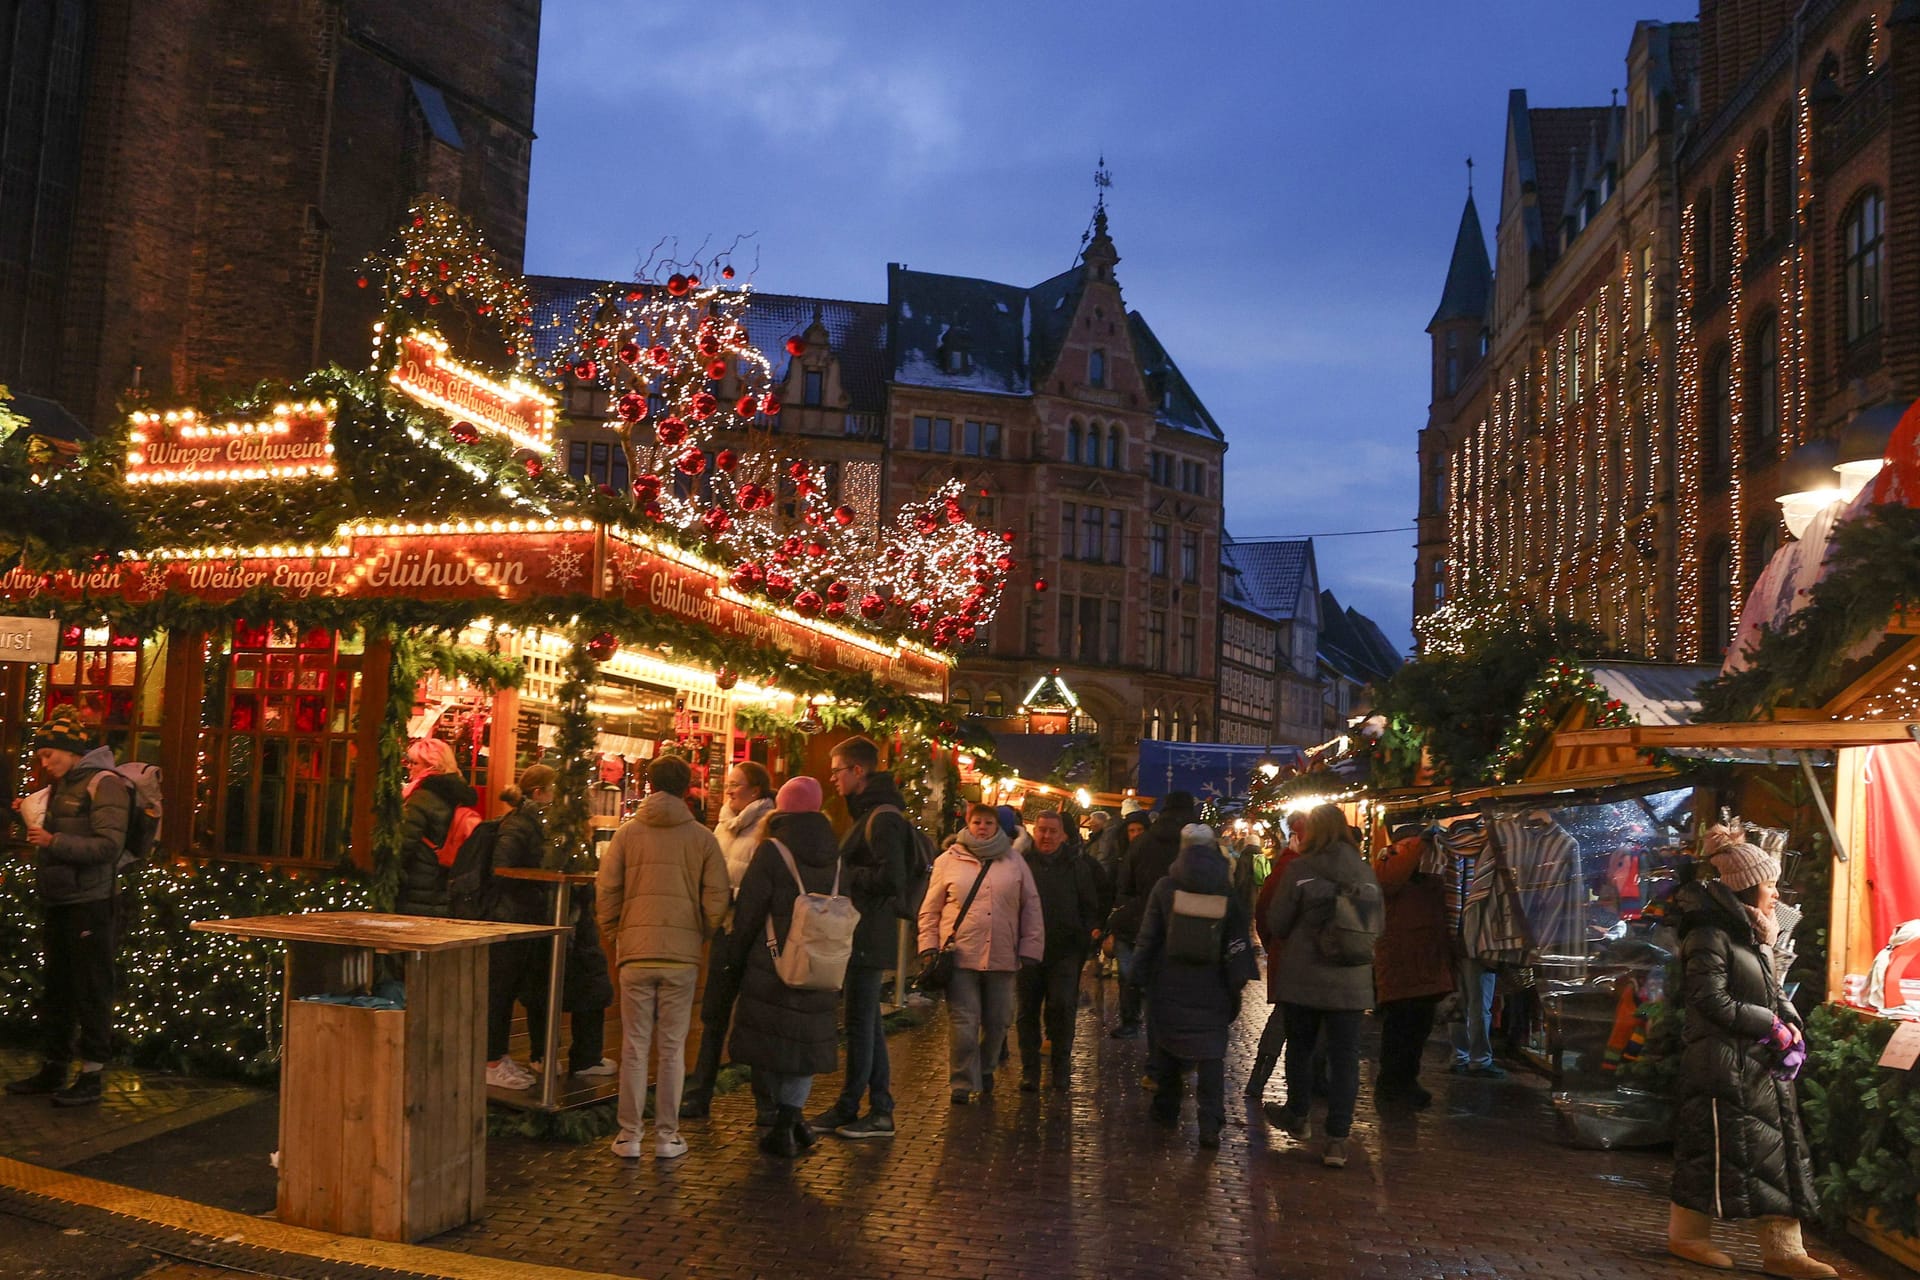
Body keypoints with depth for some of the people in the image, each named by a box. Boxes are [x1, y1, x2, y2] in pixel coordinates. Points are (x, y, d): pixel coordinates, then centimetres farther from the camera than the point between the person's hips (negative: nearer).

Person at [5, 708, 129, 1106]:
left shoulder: (104, 784, -11)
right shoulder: (61, 786, 16)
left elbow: (109, 846, -19)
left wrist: (53, 841, -22)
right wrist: (34, 819, 9)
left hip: (89, 904, -9)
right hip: (56, 902, 9)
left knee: (92, 990, -3)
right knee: (55, 988, 14)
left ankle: (92, 1075, 4)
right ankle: (53, 1068, 24)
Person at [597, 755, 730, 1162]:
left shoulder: (628, 833, 1)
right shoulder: (702, 838, 1)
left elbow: (606, 889, -1)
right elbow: (717, 897, -1)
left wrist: (615, 932, 13)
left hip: (636, 952, 0)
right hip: (683, 954, 0)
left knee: (634, 1046, 7)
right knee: (673, 1048, 7)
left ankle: (629, 1136, 11)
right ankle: (667, 1135, 12)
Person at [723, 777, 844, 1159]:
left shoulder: (771, 851, -9)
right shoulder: (835, 858, 6)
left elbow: (748, 911, -7)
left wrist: (735, 959, 5)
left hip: (771, 968, -4)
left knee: (769, 1042, 8)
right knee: (806, 1043, 13)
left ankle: (786, 1122, 11)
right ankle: (788, 1120, 8)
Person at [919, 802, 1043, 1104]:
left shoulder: (1015, 863, 10)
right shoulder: (948, 861, 6)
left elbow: (1031, 909, 10)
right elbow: (930, 910, 8)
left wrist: (1030, 951, 4)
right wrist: (929, 949, 0)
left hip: (1002, 957, 2)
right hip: (960, 955, -2)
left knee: (997, 1022, 9)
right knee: (963, 1022, -5)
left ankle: (985, 1070, 32)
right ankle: (962, 1083, 6)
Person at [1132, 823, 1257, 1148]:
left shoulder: (1165, 887, -4)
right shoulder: (1228, 893, -1)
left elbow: (1148, 936, -1)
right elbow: (1238, 945, -2)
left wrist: (1141, 973, 9)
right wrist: (1238, 981, 4)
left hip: (1169, 985, 0)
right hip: (1211, 989, 0)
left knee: (1166, 1047, 15)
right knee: (1211, 1054, 1)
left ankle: (1166, 1110, 25)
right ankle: (1210, 1124, -8)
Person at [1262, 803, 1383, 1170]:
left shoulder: (1300, 869, -11)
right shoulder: (1366, 872, 0)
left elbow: (1277, 925, -7)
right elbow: (1376, 927, 9)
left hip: (1303, 977, -1)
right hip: (1351, 982, 2)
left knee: (1300, 1047, 18)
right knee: (1344, 1057, 5)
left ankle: (1297, 1115, 34)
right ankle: (1337, 1139, 2)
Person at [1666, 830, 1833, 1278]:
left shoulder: (1755, 935, 15)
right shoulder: (1711, 935, -15)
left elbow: (1773, 993, 20)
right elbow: (1713, 1001, -20)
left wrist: (1791, 1024, 1)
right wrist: (1771, 1027, -16)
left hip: (1762, 1064, 9)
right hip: (1723, 1064, -9)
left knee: (1778, 1148, 8)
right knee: (1715, 1148, 0)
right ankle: (1686, 1234, 15)